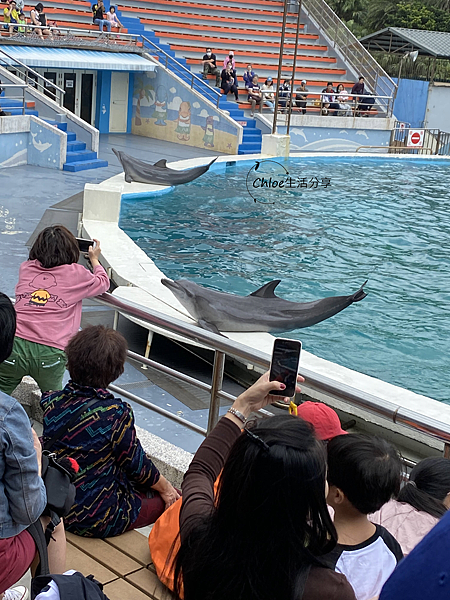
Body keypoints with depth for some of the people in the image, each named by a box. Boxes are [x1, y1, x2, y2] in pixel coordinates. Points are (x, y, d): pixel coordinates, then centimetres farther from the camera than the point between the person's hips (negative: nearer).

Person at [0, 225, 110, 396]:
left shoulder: (25, 268, 15)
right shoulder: (76, 274, 8)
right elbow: (103, 282, 29)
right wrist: (95, 259, 47)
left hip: (15, 344, 2)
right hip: (50, 353, -2)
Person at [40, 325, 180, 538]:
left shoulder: (51, 403, -9)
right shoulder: (115, 413, -26)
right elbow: (136, 464, -12)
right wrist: (166, 488, 7)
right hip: (99, 520, -7)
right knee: (174, 498, 12)